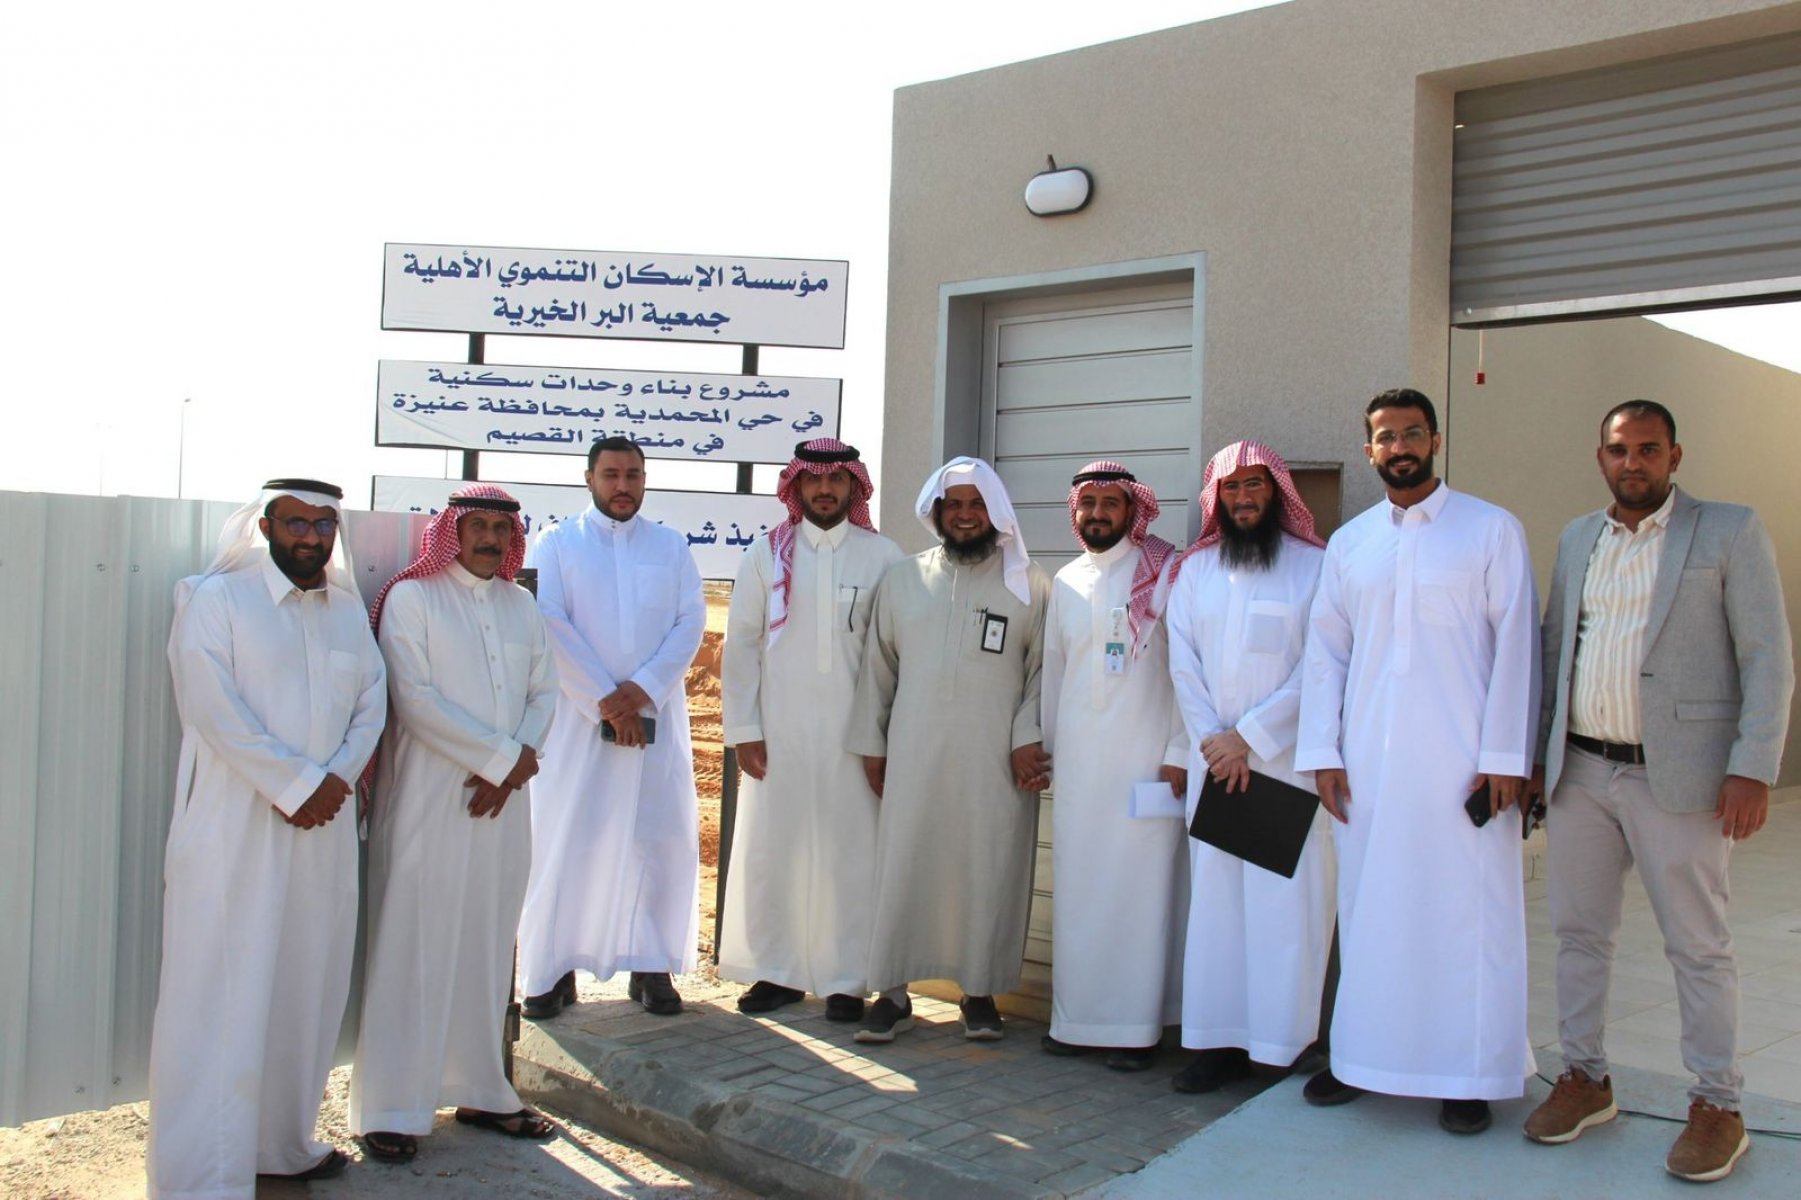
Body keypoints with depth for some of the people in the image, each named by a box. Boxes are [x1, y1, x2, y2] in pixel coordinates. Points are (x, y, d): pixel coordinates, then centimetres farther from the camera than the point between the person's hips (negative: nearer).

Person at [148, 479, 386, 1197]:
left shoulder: (349, 611, 15)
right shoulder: (216, 599, -2)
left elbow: (372, 705, 10)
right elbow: (212, 709, -12)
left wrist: (336, 780, -7)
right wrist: (296, 784, -14)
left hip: (324, 826, 6)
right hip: (235, 827, -5)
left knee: (308, 990, 11)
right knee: (222, 997, -3)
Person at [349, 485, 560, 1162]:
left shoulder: (521, 606, 15)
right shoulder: (411, 598, -2)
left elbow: (543, 692, 11)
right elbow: (414, 699, -11)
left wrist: (514, 766, -6)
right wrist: (503, 754, -13)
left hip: (503, 801, 5)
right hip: (427, 799, -5)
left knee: (488, 949, 10)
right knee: (415, 948, -2)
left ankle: (479, 1092, 21)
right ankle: (393, 1109, 7)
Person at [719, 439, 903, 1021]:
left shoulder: (883, 557, 1)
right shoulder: (766, 554, 5)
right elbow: (741, 644, 5)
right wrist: (743, 729, -1)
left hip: (853, 733, -1)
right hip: (778, 731, 1)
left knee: (849, 853, 3)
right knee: (768, 849, 5)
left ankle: (845, 979, 14)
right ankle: (776, 970, 19)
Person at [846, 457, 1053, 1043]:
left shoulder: (1029, 584, 5)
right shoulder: (901, 579, 11)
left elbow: (1043, 669, 3)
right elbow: (878, 666, 12)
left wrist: (1028, 737, -7)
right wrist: (871, 743, 9)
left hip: (996, 761, -1)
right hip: (913, 755, 2)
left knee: (989, 872, 3)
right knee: (902, 868, 1)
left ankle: (979, 990, 17)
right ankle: (892, 992, 11)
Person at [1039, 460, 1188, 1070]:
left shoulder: (1165, 574, -2)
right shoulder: (1065, 583, 14)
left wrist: (1180, 752, -10)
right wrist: (1047, 745, 15)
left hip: (1145, 758, -5)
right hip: (1078, 761, 5)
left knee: (1140, 886, -2)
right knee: (1076, 886, 6)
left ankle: (1135, 1025, 6)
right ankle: (1076, 1017, 16)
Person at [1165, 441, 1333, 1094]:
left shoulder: (1315, 566, -1)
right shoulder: (1194, 570, 13)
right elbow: (1183, 665, 8)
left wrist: (1249, 736, -10)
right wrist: (1212, 741, -4)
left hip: (1289, 762, -4)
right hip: (1213, 761, 4)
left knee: (1289, 901, -4)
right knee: (1214, 895, 4)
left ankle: (1288, 1044, 3)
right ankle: (1220, 1040, 9)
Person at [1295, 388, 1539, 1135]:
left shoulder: (1492, 531, 2)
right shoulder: (1349, 543, 12)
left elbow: (1515, 646, -3)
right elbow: (1325, 652, 11)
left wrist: (1504, 756, -9)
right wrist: (1322, 752, 3)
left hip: (1461, 762, -3)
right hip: (1368, 764, 3)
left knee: (1466, 913, 0)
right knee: (1367, 907, 9)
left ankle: (1470, 1075, 12)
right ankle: (1362, 1054, 21)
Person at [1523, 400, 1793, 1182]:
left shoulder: (1729, 533, -2)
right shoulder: (1576, 539, 13)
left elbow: (1768, 658, -6)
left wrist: (1754, 768, -14)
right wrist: (1535, 755, 13)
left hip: (1677, 776, -5)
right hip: (1580, 772, 5)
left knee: (1698, 946, 3)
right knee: (1579, 932, 11)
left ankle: (1718, 1106, 16)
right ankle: (1585, 1078, 25)